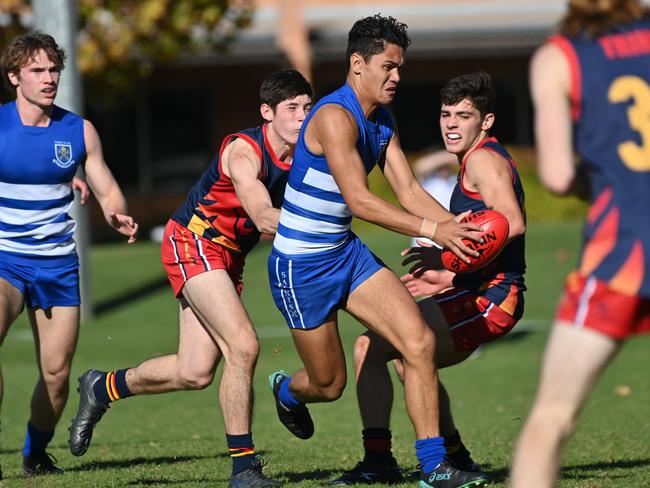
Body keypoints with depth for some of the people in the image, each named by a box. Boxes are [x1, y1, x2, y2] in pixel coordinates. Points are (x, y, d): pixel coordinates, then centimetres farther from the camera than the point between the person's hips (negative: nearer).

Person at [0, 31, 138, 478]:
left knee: (56, 371, 3)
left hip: (58, 263, 3)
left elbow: (109, 193, 8)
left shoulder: (79, 131, 1)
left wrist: (118, 216, -13)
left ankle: (36, 454, 28)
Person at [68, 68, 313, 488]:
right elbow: (265, 218, -36)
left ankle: (103, 388, 32)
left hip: (228, 256, 8)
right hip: (193, 244, -8)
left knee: (194, 373, 6)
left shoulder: (300, 158, -2)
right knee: (243, 346, -22)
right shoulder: (244, 151, -24)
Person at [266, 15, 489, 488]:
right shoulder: (335, 116, -23)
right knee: (330, 384, 5)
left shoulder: (383, 122, 5)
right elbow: (359, 201, -29)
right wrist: (432, 230, -33)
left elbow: (409, 190, 3)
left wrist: (457, 226, -14)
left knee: (419, 341, -11)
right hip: (302, 266, -8)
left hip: (348, 252, 8)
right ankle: (287, 390, 44)